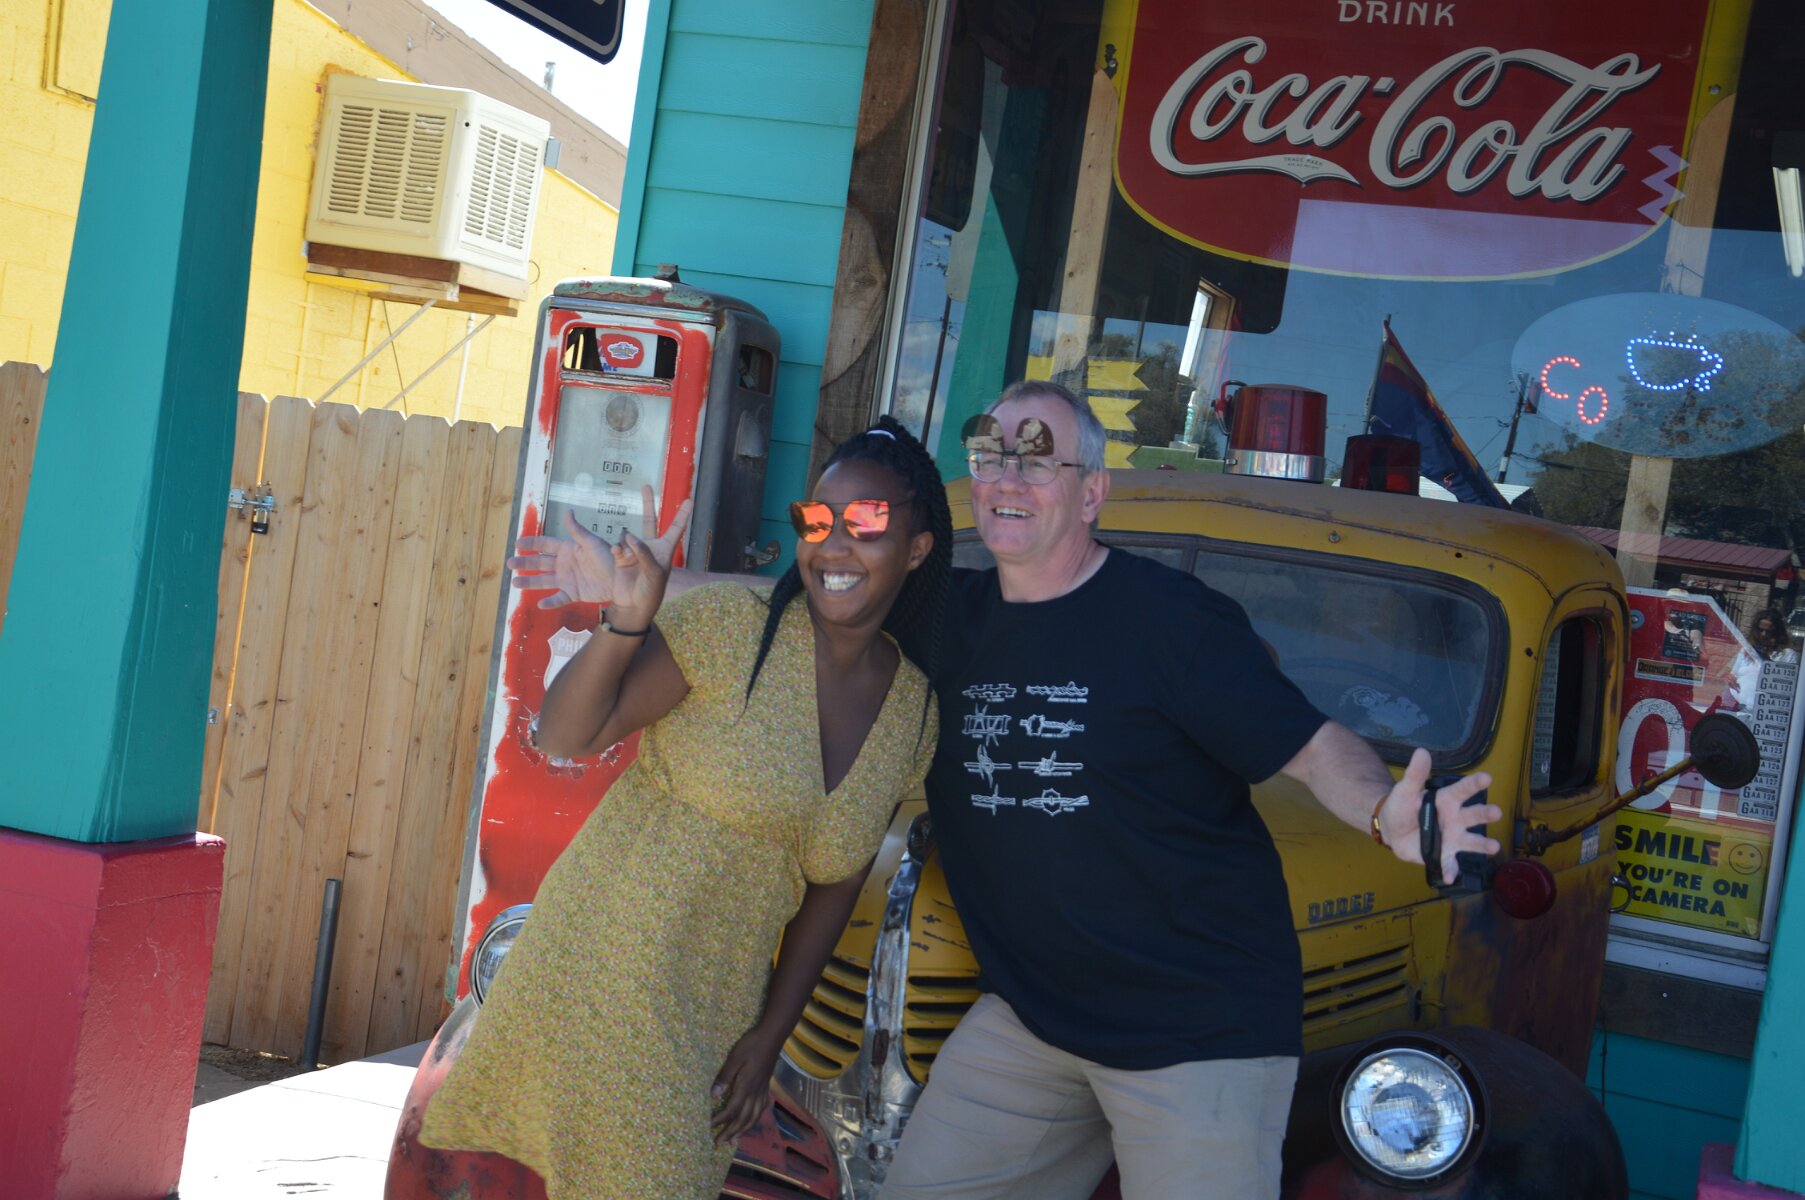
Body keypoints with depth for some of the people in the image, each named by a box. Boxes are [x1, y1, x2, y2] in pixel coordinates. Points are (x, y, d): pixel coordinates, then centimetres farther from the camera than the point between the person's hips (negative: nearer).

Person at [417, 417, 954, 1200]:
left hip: (715, 1013, 4)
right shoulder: (734, 627, -11)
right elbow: (566, 737, -15)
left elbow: (833, 886, 8)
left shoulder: (915, 711, 2)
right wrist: (624, 622, -31)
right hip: (602, 978, -4)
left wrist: (772, 1033, 5)